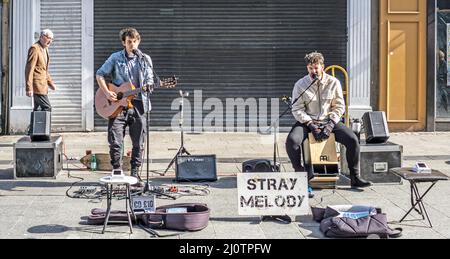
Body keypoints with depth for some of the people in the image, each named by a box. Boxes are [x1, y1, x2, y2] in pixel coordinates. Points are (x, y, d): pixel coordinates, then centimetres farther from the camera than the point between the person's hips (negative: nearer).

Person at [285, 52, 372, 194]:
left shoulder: (333, 83, 0)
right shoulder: (300, 85, -3)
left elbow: (340, 107, 2)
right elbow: (297, 109, -6)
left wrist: (330, 125, -14)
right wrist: (311, 125, -18)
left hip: (329, 120, 1)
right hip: (307, 121, -1)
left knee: (353, 139, -20)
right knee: (292, 141, -31)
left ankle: (355, 178, -7)